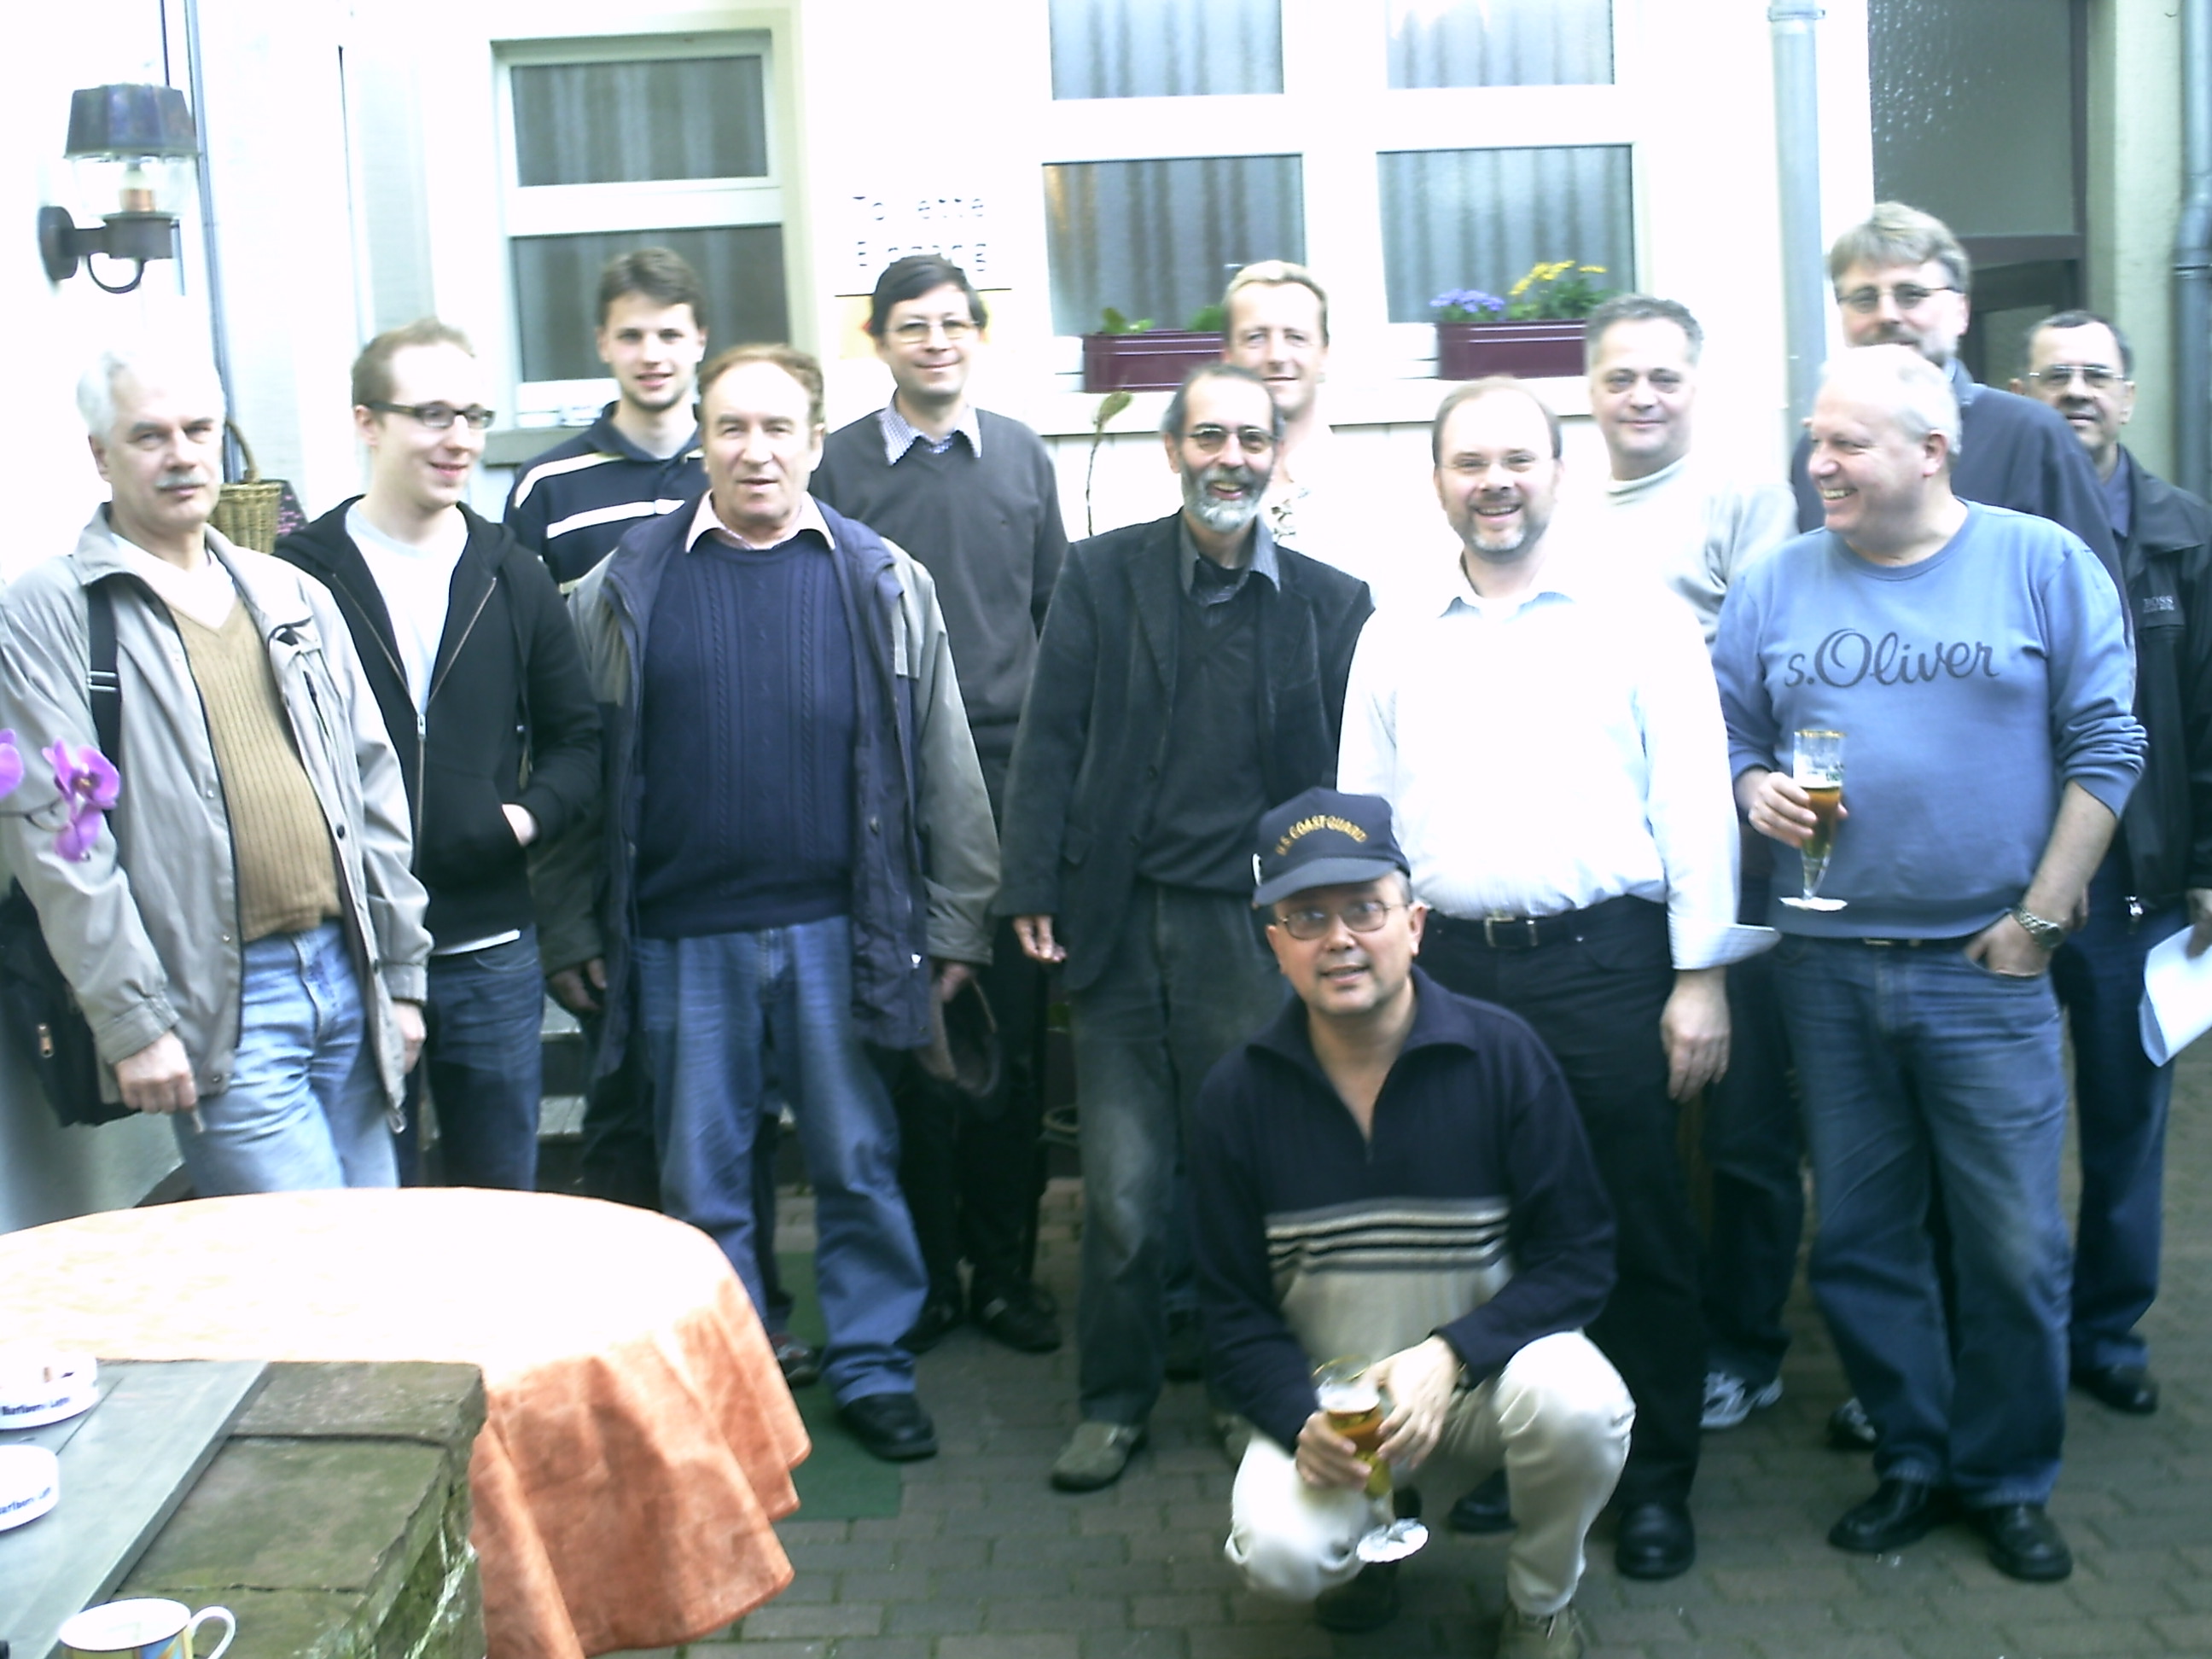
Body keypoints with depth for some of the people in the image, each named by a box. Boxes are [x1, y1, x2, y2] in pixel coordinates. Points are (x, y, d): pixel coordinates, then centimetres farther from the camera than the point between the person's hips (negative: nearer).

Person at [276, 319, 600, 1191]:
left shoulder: (513, 579, 9)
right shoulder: (298, 575, -3)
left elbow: (577, 738, 12)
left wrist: (529, 812, -5)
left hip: (492, 953, 3)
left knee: (503, 1201, 15)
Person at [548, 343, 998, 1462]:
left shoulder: (884, 583, 4)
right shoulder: (627, 585, 3)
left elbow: (944, 767, 5)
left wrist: (955, 924, 3)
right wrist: (576, 929, 3)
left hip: (839, 929, 0)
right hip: (685, 938, 0)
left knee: (858, 1162, 8)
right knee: (702, 1180, 9)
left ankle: (871, 1368, 24)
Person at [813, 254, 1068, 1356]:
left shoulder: (1021, 455, 11)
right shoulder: (838, 465, 3)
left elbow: (1059, 614, 14)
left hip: (1011, 778, 2)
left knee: (1013, 1039, 5)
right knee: (912, 1042, 3)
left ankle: (1005, 1270, 18)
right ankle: (926, 1276, 17)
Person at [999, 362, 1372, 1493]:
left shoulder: (1329, 602, 4)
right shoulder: (1101, 575, 4)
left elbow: (1345, 774, 3)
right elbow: (1050, 741, 1)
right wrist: (1031, 890, -5)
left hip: (1257, 932, 0)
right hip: (1120, 926, 0)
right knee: (1121, 1186, 6)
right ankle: (1114, 1401, 23)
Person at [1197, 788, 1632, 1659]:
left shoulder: (1501, 1054, -12)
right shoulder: (1239, 1095, -7)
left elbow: (1580, 1257, -9)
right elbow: (1235, 1309, -2)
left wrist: (1450, 1356, -24)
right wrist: (1304, 1419, -21)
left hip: (1486, 1370, 0)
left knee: (1575, 1402, -33)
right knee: (1278, 1549, -28)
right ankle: (1369, 1536, 13)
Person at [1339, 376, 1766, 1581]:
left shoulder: (1639, 620, 2)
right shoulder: (1393, 642, 11)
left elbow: (1694, 804, -1)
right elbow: (1362, 818, 12)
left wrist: (1700, 975, -6)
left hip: (1604, 961, -2)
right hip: (1449, 969, 3)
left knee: (1637, 1232, 4)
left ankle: (1653, 1483, 20)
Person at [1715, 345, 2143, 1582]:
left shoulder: (2042, 564, -2)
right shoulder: (1778, 586, 6)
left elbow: (2105, 747, -3)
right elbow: (1731, 736, 12)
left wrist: (2039, 919, -7)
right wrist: (1756, 789, -11)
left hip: (1986, 969, -3)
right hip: (1829, 967, 3)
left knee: (2014, 1248, 2)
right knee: (1861, 1241, 11)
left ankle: (2011, 1479, 22)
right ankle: (1913, 1461, 28)